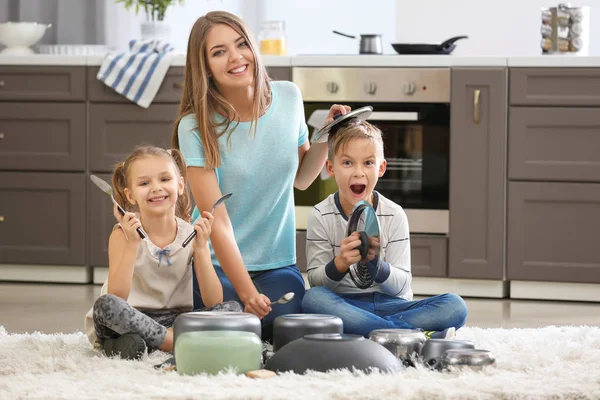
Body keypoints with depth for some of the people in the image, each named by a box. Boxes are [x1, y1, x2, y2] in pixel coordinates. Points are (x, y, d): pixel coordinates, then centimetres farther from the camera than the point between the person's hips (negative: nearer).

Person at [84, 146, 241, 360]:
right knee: (105, 305, -35)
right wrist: (132, 244, -25)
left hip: (174, 321, 3)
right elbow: (115, 299, -20)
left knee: (232, 309, -17)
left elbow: (214, 302, -8)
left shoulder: (192, 234, 0)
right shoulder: (123, 234, -7)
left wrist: (201, 248, -17)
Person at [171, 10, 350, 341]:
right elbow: (217, 221, -18)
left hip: (278, 264, 3)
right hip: (218, 265, -3)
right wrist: (247, 293, -24)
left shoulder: (288, 98, -1)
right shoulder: (195, 127, -14)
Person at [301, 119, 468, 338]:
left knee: (455, 306, -21)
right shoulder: (320, 216, -1)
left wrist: (374, 262, -24)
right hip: (344, 304, -1)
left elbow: (401, 285, -3)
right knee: (312, 298, -36)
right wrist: (340, 264, -25)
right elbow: (316, 281, -4)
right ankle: (416, 335, -34)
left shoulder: (394, 215, 1)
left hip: (390, 304, 1)